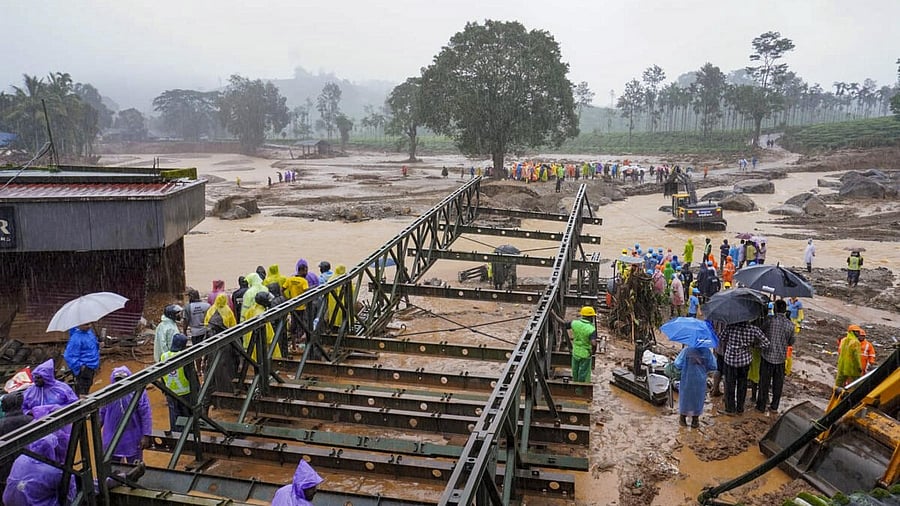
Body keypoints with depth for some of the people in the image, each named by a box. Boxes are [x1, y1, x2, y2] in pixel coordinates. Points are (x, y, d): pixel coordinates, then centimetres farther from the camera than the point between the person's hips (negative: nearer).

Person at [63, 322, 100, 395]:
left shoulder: (89, 331, 4)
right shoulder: (76, 338, -24)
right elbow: (70, 356, -24)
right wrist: (79, 368, -22)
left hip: (91, 367, 9)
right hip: (84, 368, -9)